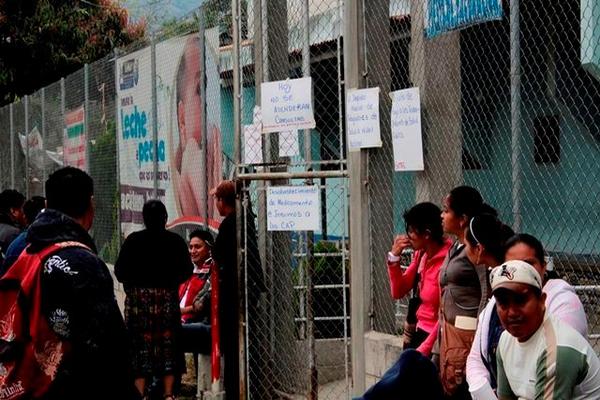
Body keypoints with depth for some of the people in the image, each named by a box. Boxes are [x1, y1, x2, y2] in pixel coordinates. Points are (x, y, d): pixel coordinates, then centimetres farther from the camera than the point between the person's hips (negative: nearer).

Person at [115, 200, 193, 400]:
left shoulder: (133, 240, -4)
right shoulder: (175, 241, -1)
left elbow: (119, 271, -3)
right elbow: (186, 270, 4)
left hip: (138, 299, -1)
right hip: (167, 299, 1)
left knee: (140, 346, 3)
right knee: (167, 345, 9)